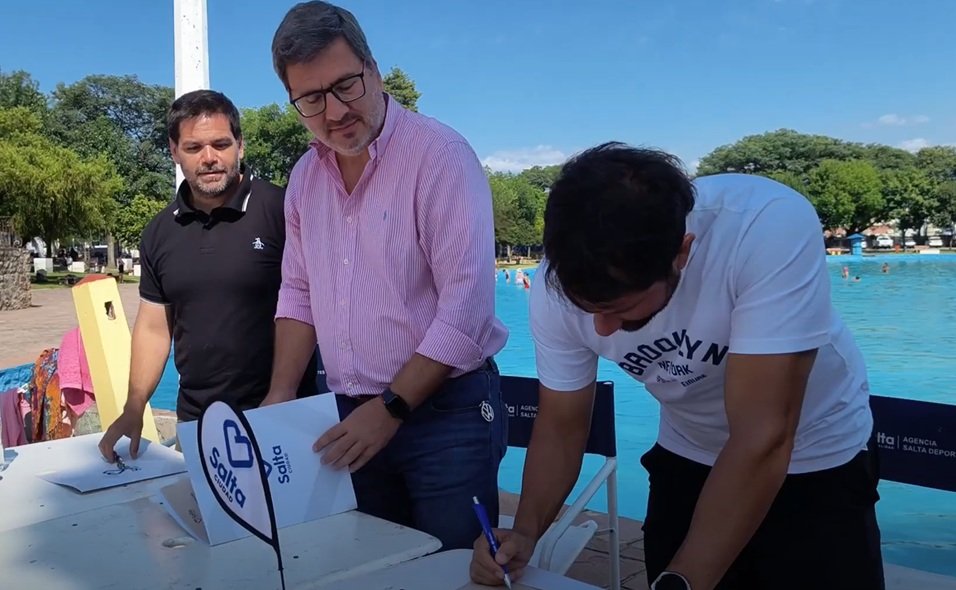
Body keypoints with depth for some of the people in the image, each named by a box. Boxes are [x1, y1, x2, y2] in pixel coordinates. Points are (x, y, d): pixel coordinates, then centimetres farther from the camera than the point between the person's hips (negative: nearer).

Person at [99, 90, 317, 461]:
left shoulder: (280, 211, -11)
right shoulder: (160, 232, 7)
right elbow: (153, 327, 12)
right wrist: (133, 409, 3)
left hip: (278, 415, -5)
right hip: (195, 421, 5)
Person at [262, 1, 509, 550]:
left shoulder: (440, 154, -14)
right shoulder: (305, 176, 7)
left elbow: (465, 308, -20)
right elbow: (298, 293, 14)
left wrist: (391, 408, -18)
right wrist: (281, 395, 3)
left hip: (446, 413, -6)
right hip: (353, 416, 6)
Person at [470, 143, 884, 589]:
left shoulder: (771, 228, -35)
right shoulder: (560, 286, -22)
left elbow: (762, 440, -35)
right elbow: (561, 426, -10)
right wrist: (524, 532, -25)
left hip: (815, 464, -2)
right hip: (687, 461, 3)